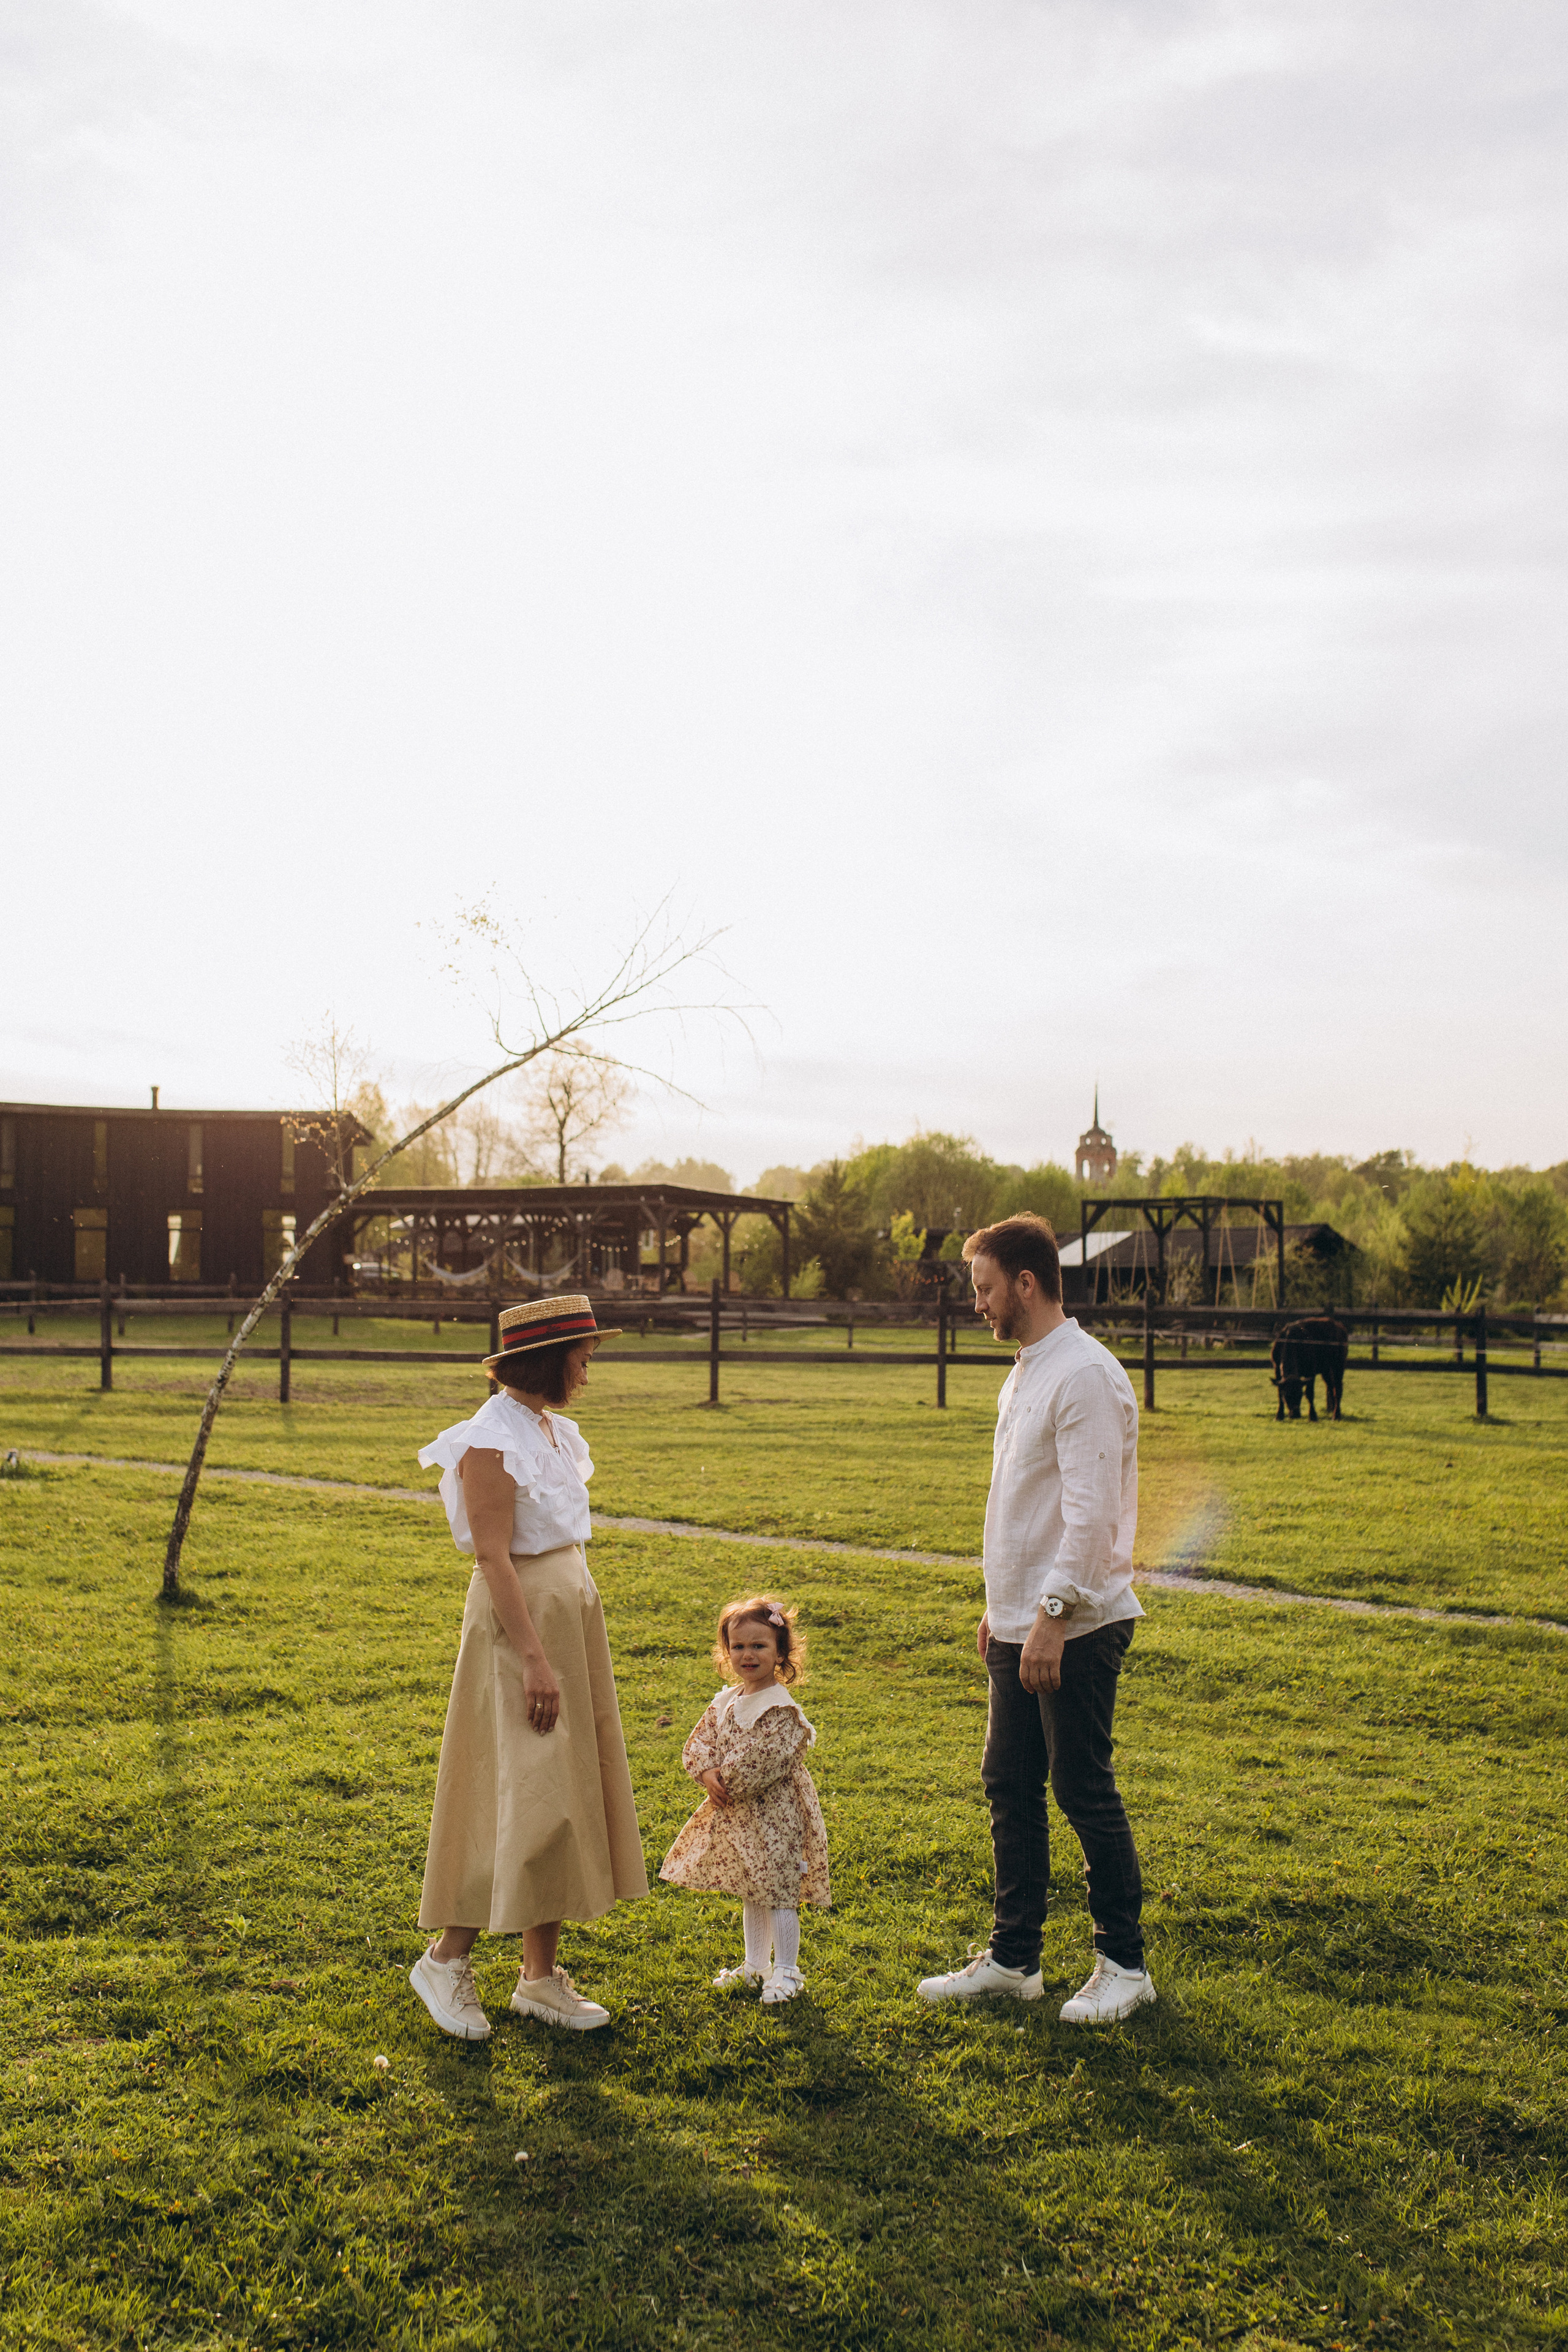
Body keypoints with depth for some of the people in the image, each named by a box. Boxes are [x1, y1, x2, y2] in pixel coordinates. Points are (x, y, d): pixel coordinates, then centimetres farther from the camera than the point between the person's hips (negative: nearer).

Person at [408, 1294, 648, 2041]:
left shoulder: (552, 1431, 11)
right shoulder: (492, 1441, -16)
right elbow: (494, 1557, -20)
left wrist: (573, 1643, 17)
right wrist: (534, 1658, -24)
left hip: (572, 1608, 9)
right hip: (518, 1617, -9)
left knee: (569, 1792, 10)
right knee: (523, 1799, -6)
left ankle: (541, 1977, 19)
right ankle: (447, 1957, 11)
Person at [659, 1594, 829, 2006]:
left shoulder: (780, 1708, -18)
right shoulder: (726, 1702, 6)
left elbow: (763, 1761, -25)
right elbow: (698, 1744, 6)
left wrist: (729, 1784, -16)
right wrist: (708, 1775, -12)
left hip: (773, 1813, -8)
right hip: (735, 1813, 8)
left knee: (777, 1894, -1)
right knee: (750, 1894, 19)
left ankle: (785, 1972, 12)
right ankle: (756, 1965, 33)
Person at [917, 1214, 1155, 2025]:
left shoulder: (1085, 1376, -16)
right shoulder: (1025, 1373, 15)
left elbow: (1092, 1512, -22)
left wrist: (1054, 1613, -24)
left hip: (1077, 1629, -9)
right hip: (1021, 1624, 9)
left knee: (1084, 1791, 1)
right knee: (1009, 1786, 13)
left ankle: (1123, 1965, 15)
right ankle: (1012, 1957, 24)